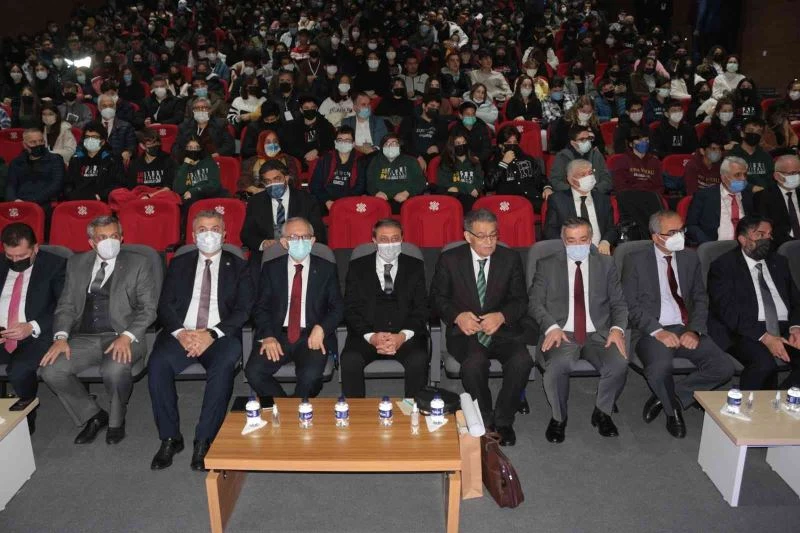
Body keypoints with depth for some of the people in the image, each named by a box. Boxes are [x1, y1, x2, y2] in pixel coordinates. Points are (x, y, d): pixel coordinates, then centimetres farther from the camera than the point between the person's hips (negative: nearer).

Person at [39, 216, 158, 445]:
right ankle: (93, 415, 5)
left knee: (114, 370, -34)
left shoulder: (138, 264, 3)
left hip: (123, 337, -4)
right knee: (51, 370, -20)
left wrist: (127, 336, -18)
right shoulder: (76, 264, 15)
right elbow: (66, 305, 12)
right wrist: (61, 337, -7)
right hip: (84, 338, 4)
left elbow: (148, 308, -2)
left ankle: (116, 420, 0)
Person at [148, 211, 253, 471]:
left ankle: (204, 441, -21)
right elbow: (165, 305, 9)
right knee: (157, 364, -28)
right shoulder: (179, 264, 17)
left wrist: (211, 334, -14)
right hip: (181, 334, 2)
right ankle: (170, 438, -12)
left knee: (223, 367, -34)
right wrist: (180, 332, -11)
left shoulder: (238, 267, 11)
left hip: (220, 336, -2)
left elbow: (243, 310, 1)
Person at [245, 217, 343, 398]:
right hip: (277, 335, 2)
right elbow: (261, 307, 7)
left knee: (310, 376, -30)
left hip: (312, 337, -1)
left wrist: (321, 328, -13)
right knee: (253, 372, -23)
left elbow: (338, 307, 7)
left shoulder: (326, 269, 7)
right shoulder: (271, 268, 10)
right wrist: (267, 336, -11)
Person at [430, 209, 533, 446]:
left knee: (522, 361, -28)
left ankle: (502, 420, -4)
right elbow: (437, 297, 5)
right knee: (475, 363, -34)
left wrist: (501, 316, -15)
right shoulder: (449, 259, 3)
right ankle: (485, 421, -7)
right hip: (465, 331, -2)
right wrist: (458, 316, -14)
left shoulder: (510, 259, 7)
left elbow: (520, 300, 6)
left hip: (502, 330, 2)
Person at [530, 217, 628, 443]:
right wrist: (551, 327, -15)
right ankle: (558, 417, -4)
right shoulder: (547, 265, 10)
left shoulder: (606, 264, 15)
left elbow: (619, 303, 11)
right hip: (562, 333, -2)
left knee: (619, 364, -29)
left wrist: (617, 328, -10)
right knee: (557, 366, -35)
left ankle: (602, 412, 3)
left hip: (598, 334, 2)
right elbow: (535, 302, 3)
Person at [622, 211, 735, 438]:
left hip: (686, 330, 5)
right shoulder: (635, 260, -1)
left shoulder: (690, 258, 12)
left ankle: (666, 397, 1)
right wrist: (657, 332, -18)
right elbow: (631, 306, -5)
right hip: (652, 331, -4)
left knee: (724, 367, -19)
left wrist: (695, 330, -7)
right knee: (660, 368, -34)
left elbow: (701, 299, 11)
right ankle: (673, 409, 2)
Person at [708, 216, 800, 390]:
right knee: (764, 363, -33)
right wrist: (764, 337, -21)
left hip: (785, 329, 6)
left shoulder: (779, 262, 21)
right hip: (746, 332, -6)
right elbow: (728, 310, -10)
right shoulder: (723, 266, 1)